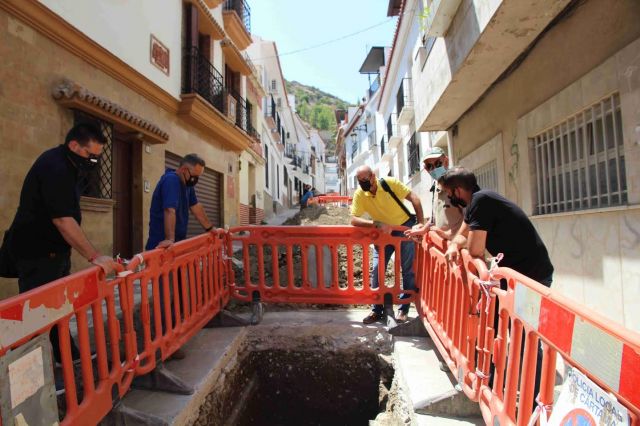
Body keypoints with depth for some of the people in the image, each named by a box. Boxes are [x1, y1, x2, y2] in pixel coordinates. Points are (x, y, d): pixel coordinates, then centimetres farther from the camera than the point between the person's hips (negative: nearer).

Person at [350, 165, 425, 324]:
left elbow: (413, 197, -16)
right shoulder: (359, 195, -15)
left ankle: (404, 309, 15)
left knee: (408, 269, 1)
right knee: (376, 269, -3)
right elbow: (354, 220, -20)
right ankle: (377, 310, 10)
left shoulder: (390, 183, -21)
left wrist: (421, 223, -21)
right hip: (383, 233, 3)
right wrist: (377, 224, -33)